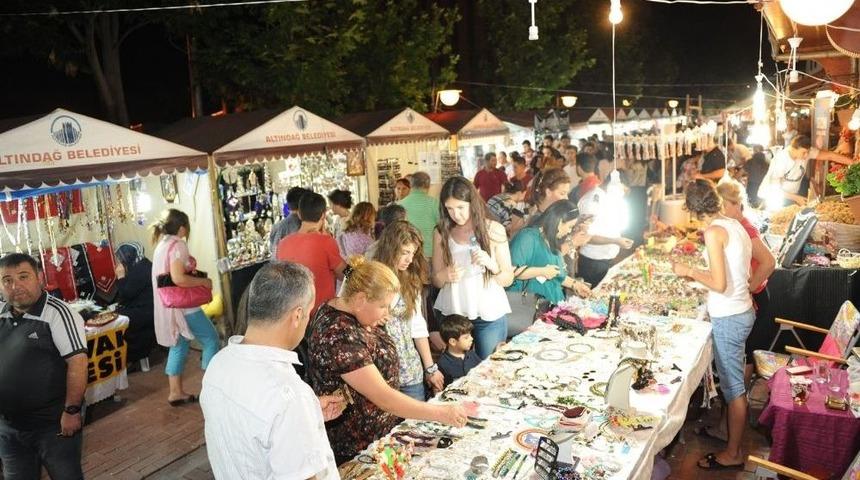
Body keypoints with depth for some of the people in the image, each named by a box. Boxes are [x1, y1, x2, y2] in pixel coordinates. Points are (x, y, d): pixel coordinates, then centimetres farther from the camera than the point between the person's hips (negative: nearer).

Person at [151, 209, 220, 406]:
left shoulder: (162, 244, 12)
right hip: (182, 305, -9)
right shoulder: (177, 244, -17)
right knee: (211, 339, 1)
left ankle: (176, 392, 20)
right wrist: (203, 281, -15)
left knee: (178, 345, 16)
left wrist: (193, 275, 14)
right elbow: (178, 279, -27)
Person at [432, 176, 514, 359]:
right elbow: (435, 281, 7)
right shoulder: (441, 233, 1)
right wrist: (444, 276, -14)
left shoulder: (493, 229, -3)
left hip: (490, 314, -1)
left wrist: (491, 264, -19)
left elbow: (508, 279, 0)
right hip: (453, 313, 1)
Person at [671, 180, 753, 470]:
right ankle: (730, 430, 40)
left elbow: (719, 284, -24)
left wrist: (690, 272, -8)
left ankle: (733, 454, 18)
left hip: (729, 318, -9)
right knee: (731, 378, 23)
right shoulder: (734, 224, 6)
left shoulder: (713, 231, -20)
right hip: (742, 310, 9)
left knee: (733, 386, 4)